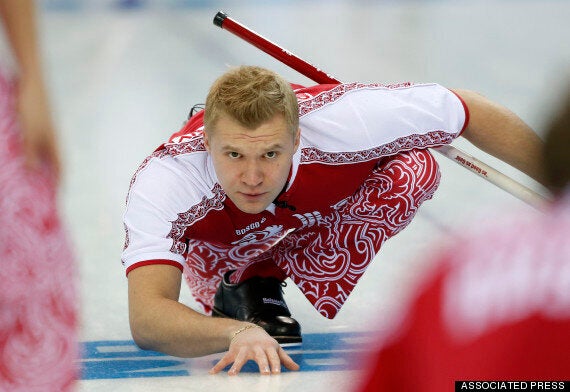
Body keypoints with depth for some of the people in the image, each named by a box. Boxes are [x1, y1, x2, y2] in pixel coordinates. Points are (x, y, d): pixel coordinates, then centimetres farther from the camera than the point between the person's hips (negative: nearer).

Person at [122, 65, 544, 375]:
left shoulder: (339, 119, -41)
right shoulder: (165, 179, -43)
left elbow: (468, 110, -26)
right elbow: (145, 317, -53)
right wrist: (237, 333, -71)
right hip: (220, 248, 2)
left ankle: (264, 287, -8)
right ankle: (239, 292, 9)